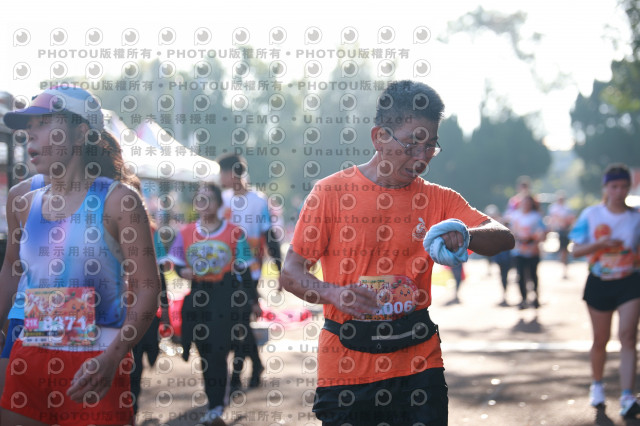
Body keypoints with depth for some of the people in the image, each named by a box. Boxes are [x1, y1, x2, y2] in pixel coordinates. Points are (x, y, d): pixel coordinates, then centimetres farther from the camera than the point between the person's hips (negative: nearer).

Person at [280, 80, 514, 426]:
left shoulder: (437, 199, 7)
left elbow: (504, 238, -5)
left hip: (418, 368, 2)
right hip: (345, 369, -2)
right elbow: (291, 273, -1)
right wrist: (335, 294, -22)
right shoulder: (332, 191, -1)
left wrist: (464, 235, -27)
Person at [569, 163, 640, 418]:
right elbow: (576, 250, -2)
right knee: (600, 340, 11)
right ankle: (597, 385, 36)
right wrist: (599, 244, -18)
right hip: (599, 283, 1)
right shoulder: (591, 215, -1)